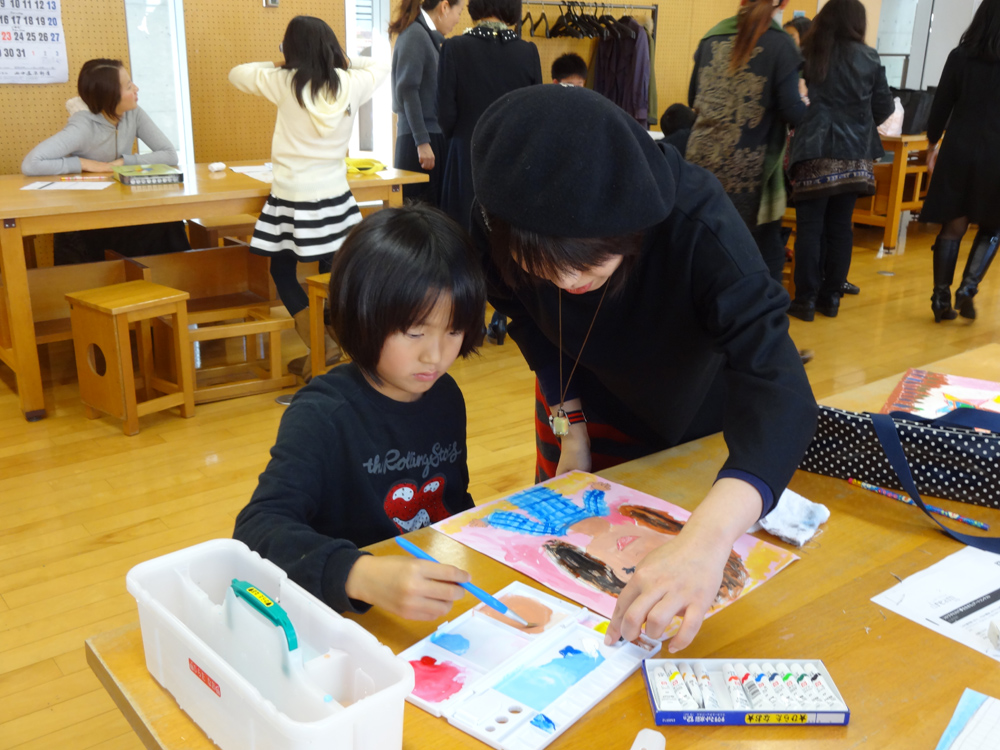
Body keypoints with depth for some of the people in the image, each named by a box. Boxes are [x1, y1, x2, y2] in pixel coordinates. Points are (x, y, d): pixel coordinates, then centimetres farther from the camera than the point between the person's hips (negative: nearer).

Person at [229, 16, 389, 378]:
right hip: (334, 196, 3)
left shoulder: (284, 83, -9)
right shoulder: (351, 84, -4)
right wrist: (344, 61, 13)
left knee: (282, 271, 13)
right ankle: (330, 347, 15)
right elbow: (381, 65, 18)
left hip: (293, 198, -2)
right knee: (332, 276, 12)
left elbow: (237, 73, 7)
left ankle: (322, 349, 4)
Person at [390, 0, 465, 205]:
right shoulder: (415, 34, -10)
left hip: (433, 135, 8)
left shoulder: (428, 35, 14)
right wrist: (422, 142, -20)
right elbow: (407, 90, -17)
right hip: (421, 138, -8)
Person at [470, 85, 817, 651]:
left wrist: (707, 538, -70)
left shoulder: (697, 221, -43)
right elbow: (532, 327, -9)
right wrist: (570, 430, -11)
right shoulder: (499, 228, -32)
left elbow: (778, 388, -55)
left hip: (696, 419, -2)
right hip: (586, 403, 3)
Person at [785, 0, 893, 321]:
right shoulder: (869, 58, 2)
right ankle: (831, 296, 16)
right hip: (855, 155, 2)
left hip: (815, 153, -2)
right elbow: (884, 107, 7)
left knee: (810, 227, 1)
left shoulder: (806, 55, -2)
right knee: (840, 226, 10)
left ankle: (806, 299, 2)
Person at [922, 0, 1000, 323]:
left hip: (958, 150, 2)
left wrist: (933, 143, 15)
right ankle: (967, 288, -3)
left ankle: (941, 298, 7)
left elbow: (941, 104, 3)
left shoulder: (960, 55, 0)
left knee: (953, 226, 8)